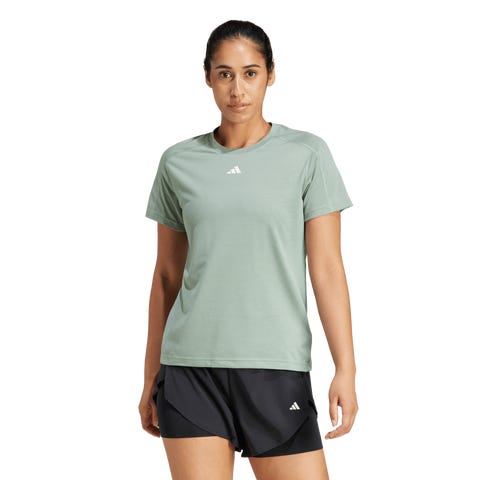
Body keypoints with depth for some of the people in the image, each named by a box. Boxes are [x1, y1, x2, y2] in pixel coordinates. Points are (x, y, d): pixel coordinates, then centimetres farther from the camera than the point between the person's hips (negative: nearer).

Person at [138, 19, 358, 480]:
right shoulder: (178, 163, 7)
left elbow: (326, 269, -1)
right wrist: (151, 377, 14)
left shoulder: (307, 155, 1)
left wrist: (346, 368, -8)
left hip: (278, 371, -1)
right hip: (190, 369, 2)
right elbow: (167, 275, 13)